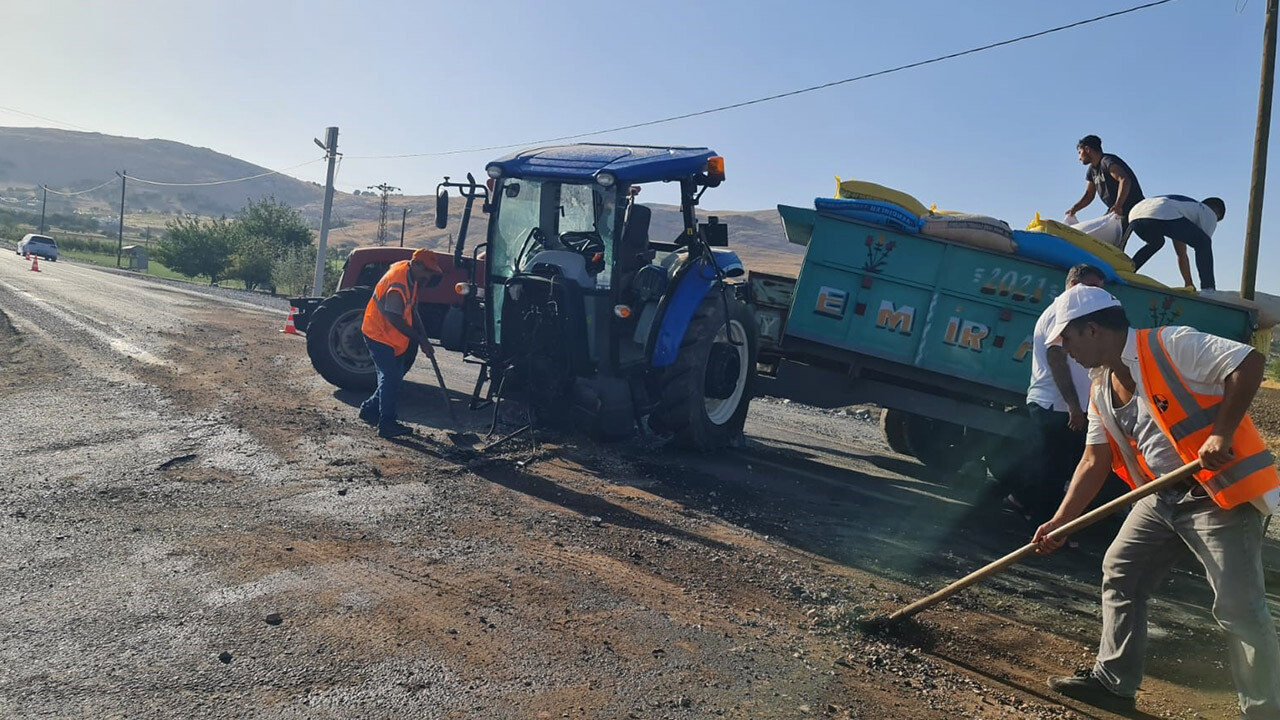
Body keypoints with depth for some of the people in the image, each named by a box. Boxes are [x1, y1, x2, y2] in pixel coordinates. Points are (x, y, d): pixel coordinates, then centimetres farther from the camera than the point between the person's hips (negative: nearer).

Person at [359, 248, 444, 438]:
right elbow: (395, 318, -29)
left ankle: (370, 409, 26)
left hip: (392, 337, 10)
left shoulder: (407, 271, 2)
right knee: (391, 377, -8)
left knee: (394, 376, 14)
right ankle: (387, 424, -3)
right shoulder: (398, 283, -28)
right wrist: (420, 340, -24)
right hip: (379, 334, -10)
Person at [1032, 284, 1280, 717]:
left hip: (1223, 492, -8)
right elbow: (1095, 462, 9)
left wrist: (1220, 435, -27)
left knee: (1238, 607, -6)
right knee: (1119, 573, 9)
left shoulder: (1169, 345, -15)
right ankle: (1113, 682, 19)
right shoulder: (1101, 392, 9)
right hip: (1164, 496, 9)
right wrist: (1059, 522, 3)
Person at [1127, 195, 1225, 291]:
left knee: (1155, 242, 39)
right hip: (1162, 217, -8)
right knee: (1204, 243, 10)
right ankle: (1208, 288, 2)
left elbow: (1181, 254, 46)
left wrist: (1189, 284, 49)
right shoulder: (1210, 213, 25)